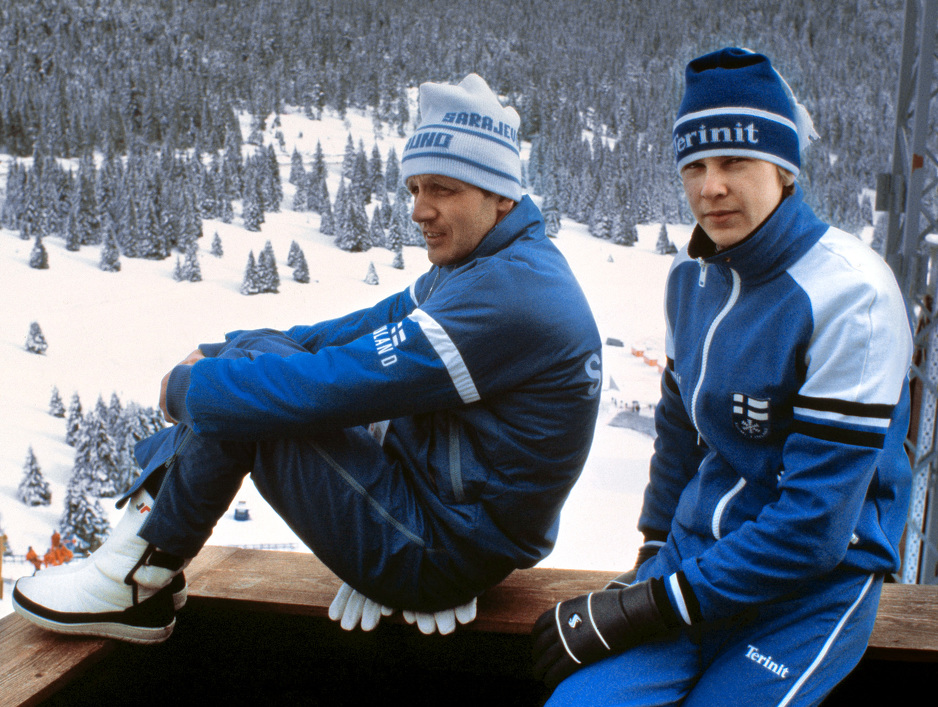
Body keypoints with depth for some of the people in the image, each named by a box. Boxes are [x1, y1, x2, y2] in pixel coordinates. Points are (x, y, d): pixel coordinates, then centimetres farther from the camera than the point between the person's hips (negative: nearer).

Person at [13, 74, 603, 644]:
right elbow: (362, 330, 13)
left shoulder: (508, 295, -25)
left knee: (244, 387, -14)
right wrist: (218, 352, 4)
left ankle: (141, 580, 3)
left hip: (441, 556, -10)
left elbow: (332, 385, -28)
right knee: (253, 350, 6)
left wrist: (189, 385, -12)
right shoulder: (479, 266, 8)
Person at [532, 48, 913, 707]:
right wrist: (652, 559, 12)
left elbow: (814, 523, -20)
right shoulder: (692, 275, 3)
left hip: (814, 587, -4)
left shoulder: (850, 294, -19)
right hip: (696, 553, 5)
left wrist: (655, 604, -18)